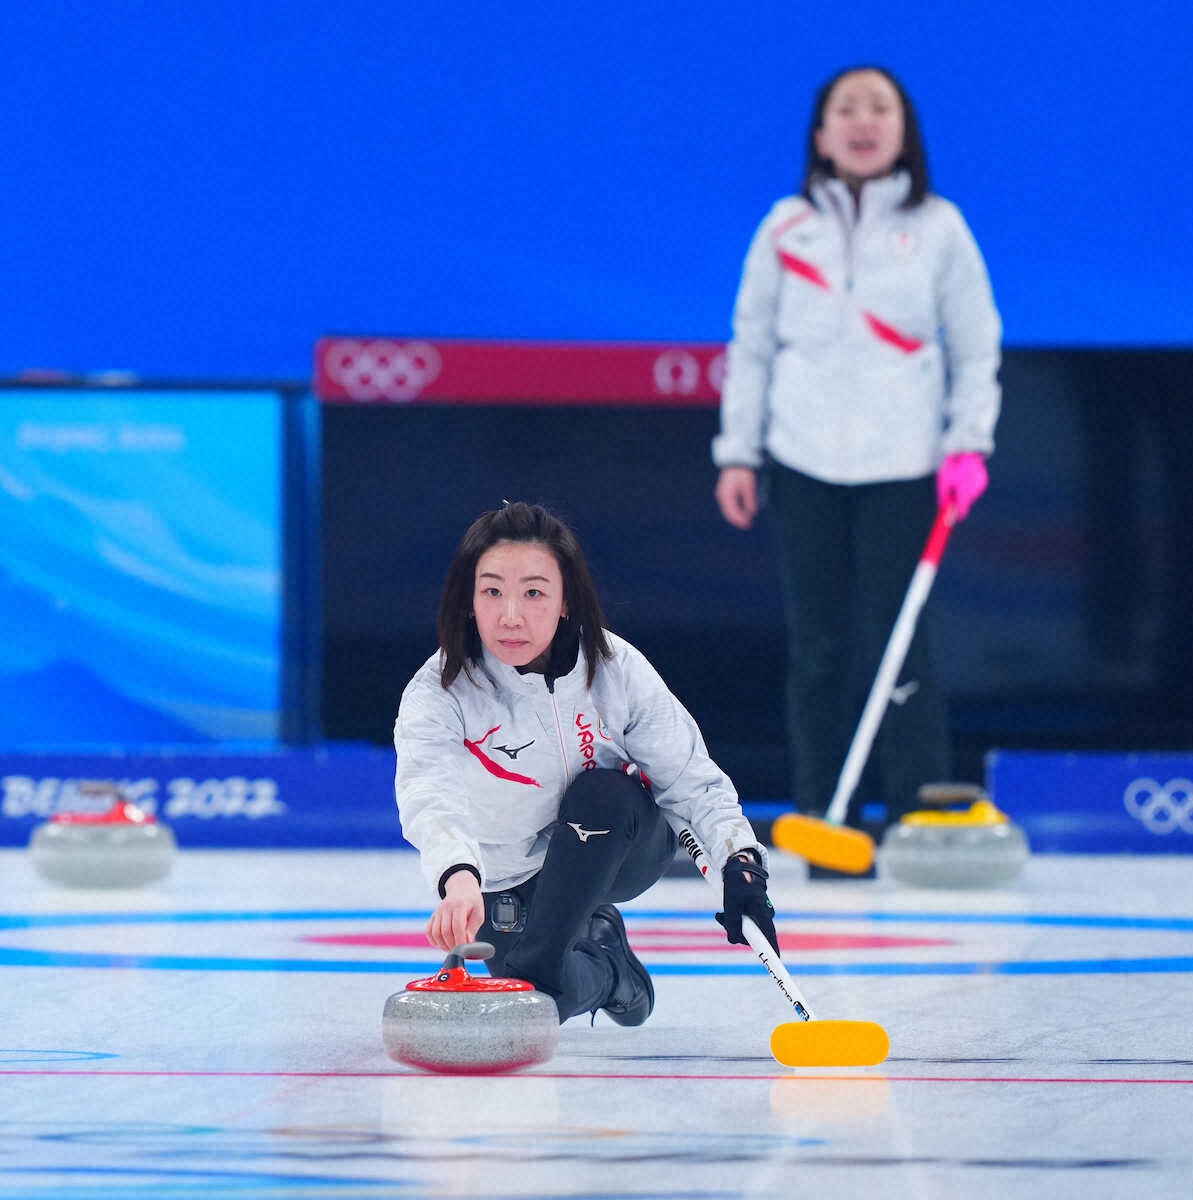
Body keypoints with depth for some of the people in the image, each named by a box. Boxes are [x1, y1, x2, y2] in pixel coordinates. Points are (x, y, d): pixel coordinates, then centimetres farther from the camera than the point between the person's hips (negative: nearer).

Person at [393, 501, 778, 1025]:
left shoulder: (616, 670, -21)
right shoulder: (439, 693, -28)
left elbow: (692, 781, -13)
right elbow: (427, 795, -47)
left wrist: (741, 864, -31)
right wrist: (459, 878, -69)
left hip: (617, 847, 1)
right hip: (506, 882, 0)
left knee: (602, 792, -31)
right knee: (551, 1001, -19)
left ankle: (537, 964, -22)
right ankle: (602, 957, 15)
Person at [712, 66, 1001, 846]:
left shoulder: (938, 228, 5)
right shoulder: (787, 229, 8)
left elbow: (976, 347, 7)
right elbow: (751, 344, 12)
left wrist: (969, 444, -4)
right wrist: (737, 451, 7)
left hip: (902, 467, -2)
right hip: (802, 467, 2)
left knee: (897, 645, -7)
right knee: (817, 647, 3)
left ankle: (919, 814, 0)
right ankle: (819, 814, 10)